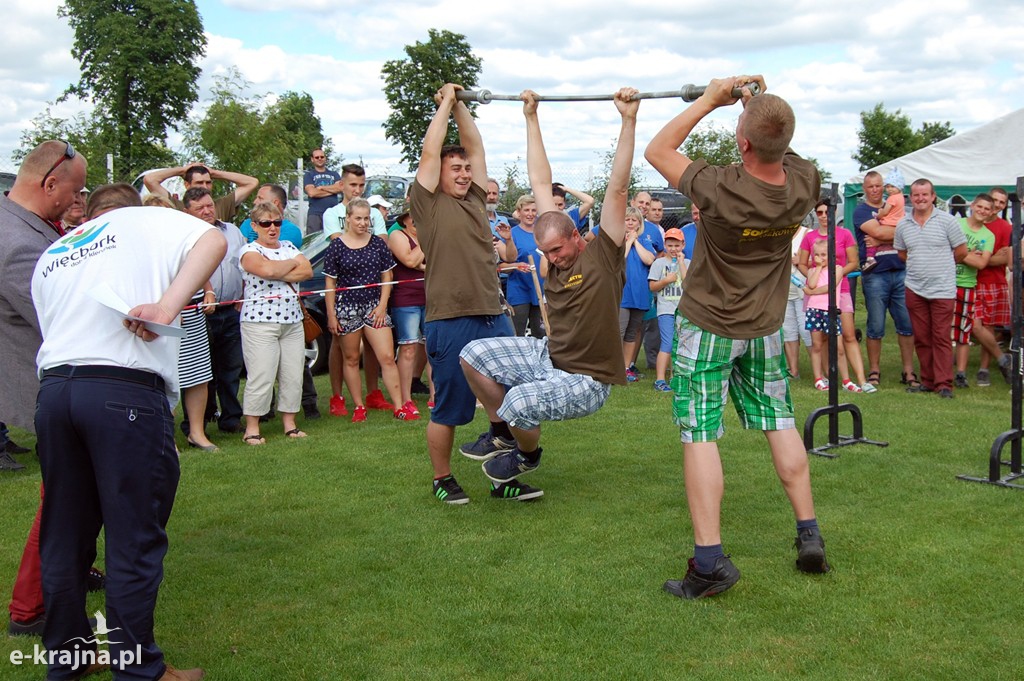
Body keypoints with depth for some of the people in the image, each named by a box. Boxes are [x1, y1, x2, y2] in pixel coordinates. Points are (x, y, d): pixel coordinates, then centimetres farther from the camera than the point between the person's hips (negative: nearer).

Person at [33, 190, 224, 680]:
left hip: (53, 386, 6)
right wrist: (167, 306, -17)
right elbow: (213, 241, -7)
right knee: (135, 540, 2)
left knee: (64, 537, 16)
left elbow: (55, 328, 23)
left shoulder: (48, 258, 28)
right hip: (127, 391, -6)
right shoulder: (146, 220, 12)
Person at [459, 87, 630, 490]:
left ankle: (528, 454, 8)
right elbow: (540, 182, 5)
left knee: (518, 404, -29)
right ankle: (503, 433, 17)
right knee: (473, 354, -3)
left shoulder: (603, 255, -14)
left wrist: (629, 121, -30)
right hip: (548, 357, 7)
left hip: (587, 379, -7)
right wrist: (531, 117, 8)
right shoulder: (553, 255, 2)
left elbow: (618, 187, -24)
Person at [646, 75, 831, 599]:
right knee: (780, 425, 16)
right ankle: (809, 535, 22)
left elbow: (658, 150, -10)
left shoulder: (720, 190, -27)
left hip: (707, 327, -5)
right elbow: (785, 149, 14)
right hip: (765, 329, 5)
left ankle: (709, 561, -5)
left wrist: (711, 99, -5)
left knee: (699, 435, -3)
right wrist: (759, 102, 10)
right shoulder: (804, 185, -13)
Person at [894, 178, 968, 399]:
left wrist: (941, 266, 10)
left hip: (942, 289, -4)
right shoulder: (903, 225, 8)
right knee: (921, 338, 8)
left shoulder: (947, 221, -3)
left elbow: (961, 251, 2)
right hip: (915, 289, 4)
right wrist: (919, 265, 11)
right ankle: (928, 381, 18)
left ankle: (944, 384, -1)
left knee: (941, 337, -4)